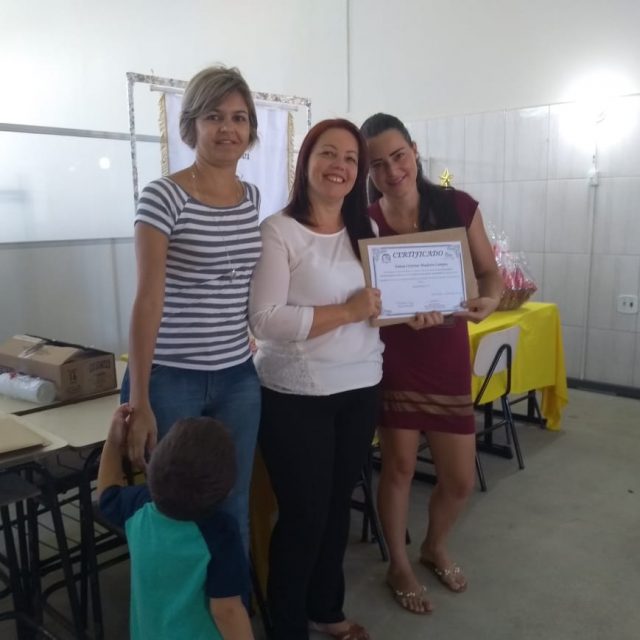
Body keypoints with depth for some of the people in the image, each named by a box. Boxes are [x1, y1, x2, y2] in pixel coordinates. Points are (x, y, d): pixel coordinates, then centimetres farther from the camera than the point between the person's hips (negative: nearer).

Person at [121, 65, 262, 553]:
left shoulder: (253, 198, 8)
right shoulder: (163, 197, -10)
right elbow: (148, 299, -12)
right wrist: (139, 399, -13)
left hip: (238, 380, 5)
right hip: (170, 380, -5)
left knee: (233, 510, 14)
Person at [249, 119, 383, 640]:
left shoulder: (365, 231, 9)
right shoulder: (277, 230, -12)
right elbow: (265, 319, -21)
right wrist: (348, 312, -22)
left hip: (361, 388, 7)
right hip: (297, 396, -6)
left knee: (338, 503, 19)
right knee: (303, 513, 5)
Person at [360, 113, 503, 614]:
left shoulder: (458, 206, -6)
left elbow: (490, 273, 0)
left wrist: (489, 300, -22)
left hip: (449, 356, 2)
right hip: (393, 358, -2)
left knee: (461, 478, 9)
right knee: (399, 465, 9)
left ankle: (435, 547, 42)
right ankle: (399, 564, 35)